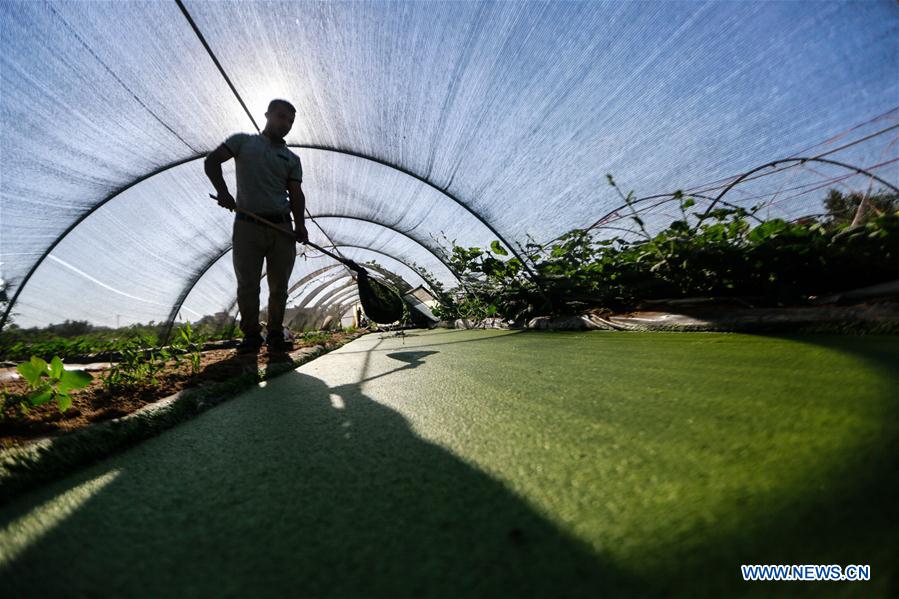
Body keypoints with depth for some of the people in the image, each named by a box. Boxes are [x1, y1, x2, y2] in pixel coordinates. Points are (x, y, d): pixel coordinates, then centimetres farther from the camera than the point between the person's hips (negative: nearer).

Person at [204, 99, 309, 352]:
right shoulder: (243, 141, 12)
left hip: (281, 228, 2)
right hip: (247, 226, -1)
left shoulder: (292, 159, 14)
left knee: (279, 286, 3)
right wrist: (222, 191, -10)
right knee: (247, 285, 0)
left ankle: (275, 334, 15)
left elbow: (296, 194, 2)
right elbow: (211, 161, 7)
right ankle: (251, 335, 12)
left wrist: (300, 224, -14)